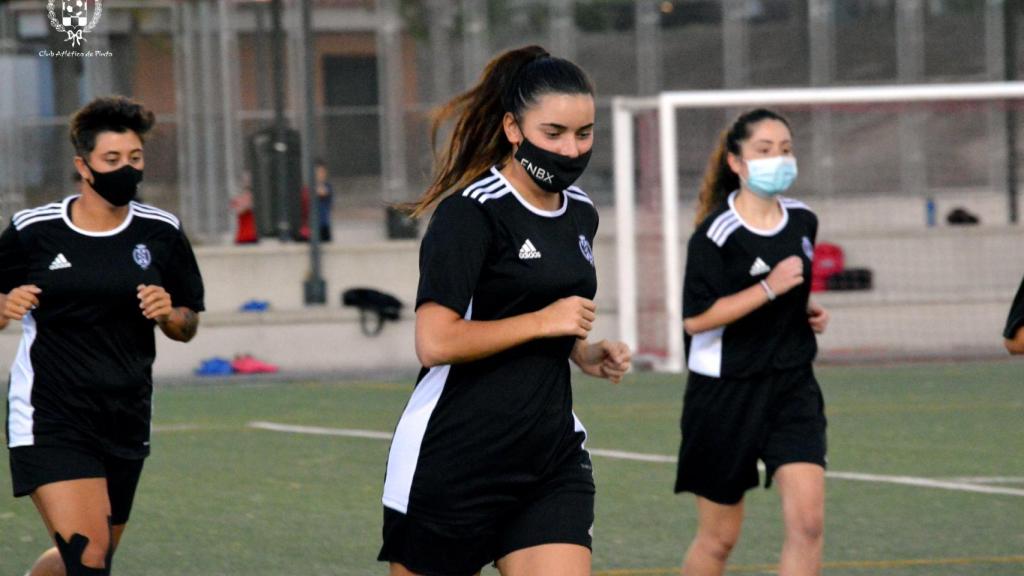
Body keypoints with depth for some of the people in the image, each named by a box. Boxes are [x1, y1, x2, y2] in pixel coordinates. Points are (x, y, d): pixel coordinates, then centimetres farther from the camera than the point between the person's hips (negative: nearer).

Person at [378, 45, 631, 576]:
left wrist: (584, 352, 8)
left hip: (551, 454, 6)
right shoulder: (472, 214, -13)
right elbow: (434, 342, -21)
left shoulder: (581, 214, 12)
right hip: (453, 465, -6)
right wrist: (543, 321, -16)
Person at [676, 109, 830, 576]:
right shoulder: (716, 234, -15)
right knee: (719, 538, 7)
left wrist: (809, 310, 5)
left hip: (792, 385, 5)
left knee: (808, 520, -13)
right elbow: (696, 319, -21)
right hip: (725, 392, -5)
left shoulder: (803, 221, 6)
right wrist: (769, 288, -23)